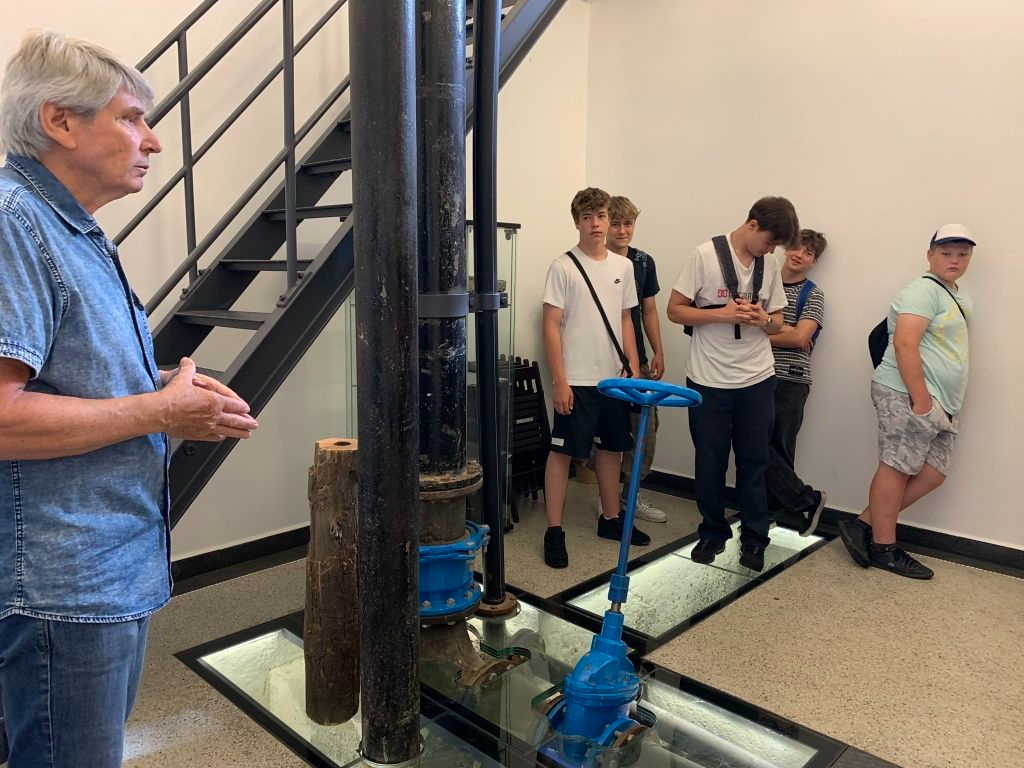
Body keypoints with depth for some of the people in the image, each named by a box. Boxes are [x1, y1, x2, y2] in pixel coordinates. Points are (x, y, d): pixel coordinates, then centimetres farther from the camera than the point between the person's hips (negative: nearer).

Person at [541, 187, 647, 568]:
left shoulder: (623, 266, 9)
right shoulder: (563, 267, -7)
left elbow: (625, 322, 14)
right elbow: (552, 326, -9)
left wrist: (634, 371, 8)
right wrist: (560, 381, -14)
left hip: (615, 378, 6)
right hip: (577, 380, -5)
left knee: (612, 448, 15)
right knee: (563, 451, 0)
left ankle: (610, 519, 31)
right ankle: (554, 530, 10)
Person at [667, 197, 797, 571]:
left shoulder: (770, 264, 7)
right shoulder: (704, 256, -7)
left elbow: (778, 323, 13)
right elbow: (675, 310, -7)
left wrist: (763, 319, -10)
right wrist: (723, 314, -19)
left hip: (757, 381, 3)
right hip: (709, 382, -3)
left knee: (754, 463, 9)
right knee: (710, 463, 8)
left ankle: (754, 540, 23)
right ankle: (713, 534, 26)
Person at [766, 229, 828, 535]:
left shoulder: (812, 295, 3)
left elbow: (800, 339, -10)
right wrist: (781, 329, -12)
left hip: (790, 382, -3)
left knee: (779, 450, -2)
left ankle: (774, 510, 13)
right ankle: (807, 500, 12)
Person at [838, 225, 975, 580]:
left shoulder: (960, 298, 21)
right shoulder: (924, 290, -9)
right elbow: (904, 344, -20)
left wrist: (939, 403, 18)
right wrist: (920, 399, -23)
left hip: (942, 404, 10)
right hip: (907, 396, -10)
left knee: (933, 473, 6)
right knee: (897, 468, -4)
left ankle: (864, 525, 11)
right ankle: (883, 549, 5)